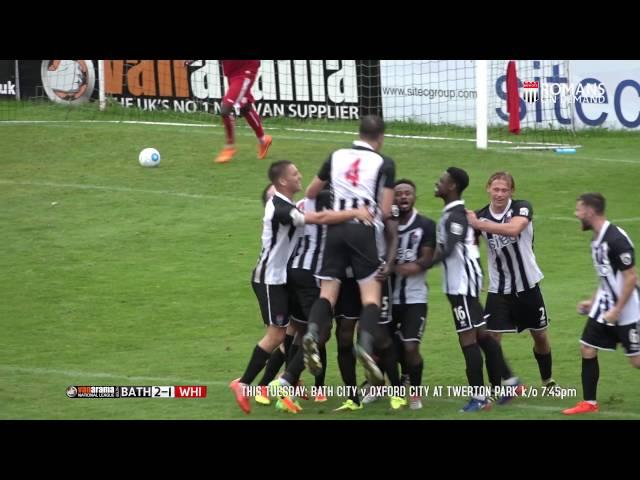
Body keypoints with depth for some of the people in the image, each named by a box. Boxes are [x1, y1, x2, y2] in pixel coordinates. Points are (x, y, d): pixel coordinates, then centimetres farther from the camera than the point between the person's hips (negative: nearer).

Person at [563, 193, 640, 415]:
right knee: (587, 349, 7)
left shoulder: (616, 240, -23)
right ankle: (590, 403, 16)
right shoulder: (596, 239, 6)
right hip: (605, 305, 9)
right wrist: (593, 301, 19)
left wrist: (617, 310, -21)